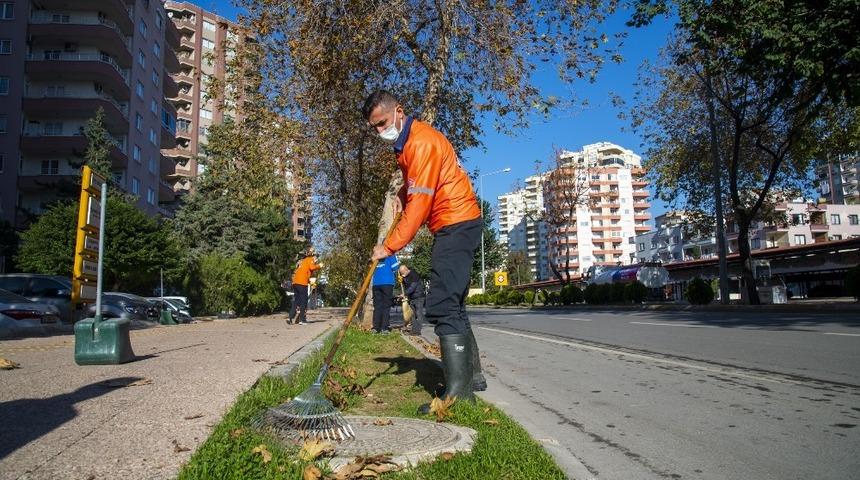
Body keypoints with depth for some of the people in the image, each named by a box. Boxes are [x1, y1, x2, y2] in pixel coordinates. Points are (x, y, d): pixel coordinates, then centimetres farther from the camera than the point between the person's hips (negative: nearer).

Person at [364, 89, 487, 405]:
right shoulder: (407, 141, 15)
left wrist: (390, 246, -23)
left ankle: (459, 391, -18)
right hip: (456, 225, 11)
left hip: (456, 224, -11)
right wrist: (402, 193, 10)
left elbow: (419, 203, -23)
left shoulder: (421, 142, -17)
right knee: (451, 303, 15)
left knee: (441, 306, -18)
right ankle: (471, 374, 25)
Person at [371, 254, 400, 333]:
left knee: (377, 306, 6)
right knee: (386, 306, 0)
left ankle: (376, 327, 2)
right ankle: (384, 328, -6)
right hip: (387, 283, -4)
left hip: (376, 283, 4)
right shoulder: (390, 255, 0)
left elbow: (373, 271, 18)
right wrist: (398, 263, 12)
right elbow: (394, 267, -6)